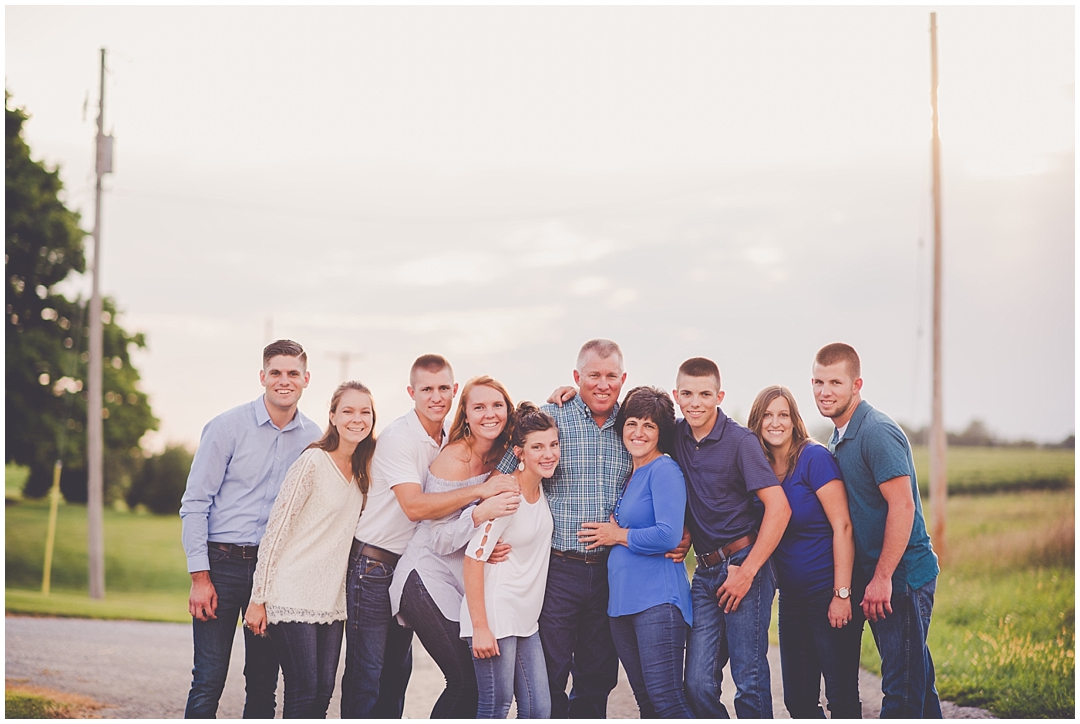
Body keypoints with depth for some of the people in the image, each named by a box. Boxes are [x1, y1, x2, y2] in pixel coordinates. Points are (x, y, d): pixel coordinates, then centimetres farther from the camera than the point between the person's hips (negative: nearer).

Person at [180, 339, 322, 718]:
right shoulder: (228, 426, -5)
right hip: (222, 562, -3)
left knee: (264, 681, 8)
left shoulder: (313, 438, 6)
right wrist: (200, 578, -11)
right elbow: (194, 503, -5)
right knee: (209, 679, -6)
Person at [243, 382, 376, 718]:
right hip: (293, 596, -7)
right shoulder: (313, 462, -10)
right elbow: (276, 529, -10)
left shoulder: (362, 471, 11)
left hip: (331, 599, 7)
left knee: (323, 692, 4)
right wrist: (258, 598, -12)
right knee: (304, 691, -8)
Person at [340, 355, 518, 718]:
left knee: (398, 669, 13)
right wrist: (480, 490, -30)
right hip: (374, 564, -7)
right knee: (367, 671, -5)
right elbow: (414, 506, -28)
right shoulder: (398, 437, -18)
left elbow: (449, 505, 14)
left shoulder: (449, 440, 6)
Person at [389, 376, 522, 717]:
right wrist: (481, 513, -34)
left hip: (465, 583, 7)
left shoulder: (501, 456, 5)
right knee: (467, 680, -14)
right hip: (429, 579, -7)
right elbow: (439, 539, -17)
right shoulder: (454, 458, -16)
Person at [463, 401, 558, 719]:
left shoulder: (542, 490, 4)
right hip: (494, 617, -8)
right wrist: (480, 627, -20)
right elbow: (473, 558, -19)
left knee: (539, 710, 6)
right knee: (495, 710, -3)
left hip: (527, 621, 8)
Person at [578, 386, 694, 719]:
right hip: (622, 600, 9)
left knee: (666, 698, -16)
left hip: (658, 599, -9)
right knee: (646, 703, 9)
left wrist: (617, 535, -4)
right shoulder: (628, 475, 18)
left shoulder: (664, 470, -7)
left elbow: (668, 535, -18)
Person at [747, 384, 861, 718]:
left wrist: (842, 593, -18)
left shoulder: (814, 458, -11)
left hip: (829, 596, -7)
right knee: (798, 699, 10)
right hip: (792, 599, 7)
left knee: (842, 697, -4)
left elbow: (842, 526, -14)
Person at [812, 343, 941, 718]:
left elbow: (903, 507, -22)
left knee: (901, 688, -7)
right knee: (915, 679, 16)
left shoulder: (877, 432, -15)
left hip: (902, 575, -10)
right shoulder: (840, 439, 14)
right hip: (877, 577, 10)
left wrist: (881, 578, -22)